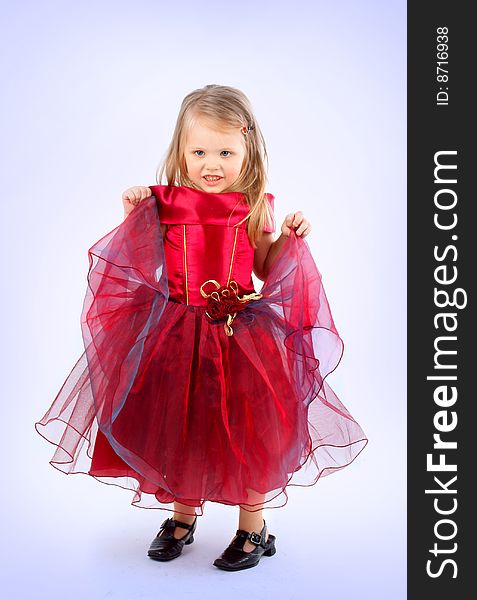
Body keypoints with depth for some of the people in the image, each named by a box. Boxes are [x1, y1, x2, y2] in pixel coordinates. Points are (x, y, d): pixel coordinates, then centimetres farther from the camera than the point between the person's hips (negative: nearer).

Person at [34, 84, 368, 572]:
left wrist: (291, 237, -6)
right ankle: (183, 515, 38)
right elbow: (142, 264, 2)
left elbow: (267, 268, 8)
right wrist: (134, 217, -8)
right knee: (177, 427, 13)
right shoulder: (165, 202, -3)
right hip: (176, 334, 1)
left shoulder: (254, 206, -1)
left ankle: (253, 527, 27)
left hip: (241, 334, -1)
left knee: (248, 429, 4)